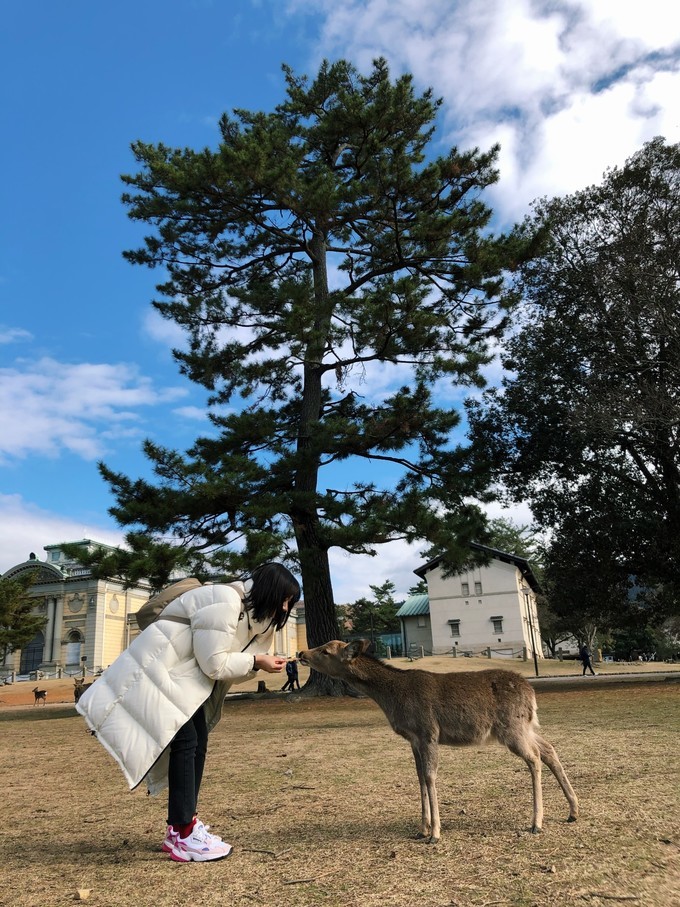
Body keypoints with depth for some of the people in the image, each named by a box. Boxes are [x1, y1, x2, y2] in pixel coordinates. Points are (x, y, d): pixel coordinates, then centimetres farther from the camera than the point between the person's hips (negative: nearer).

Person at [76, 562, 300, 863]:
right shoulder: (224, 601, -25)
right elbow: (214, 664, -25)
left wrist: (259, 663, -9)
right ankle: (183, 837, -7)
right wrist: (256, 661, -17)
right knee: (185, 742, -13)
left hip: (183, 676, 10)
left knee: (198, 743, 7)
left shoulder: (249, 610, 6)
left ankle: (182, 825, 16)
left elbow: (223, 665, 6)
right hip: (158, 670, -10)